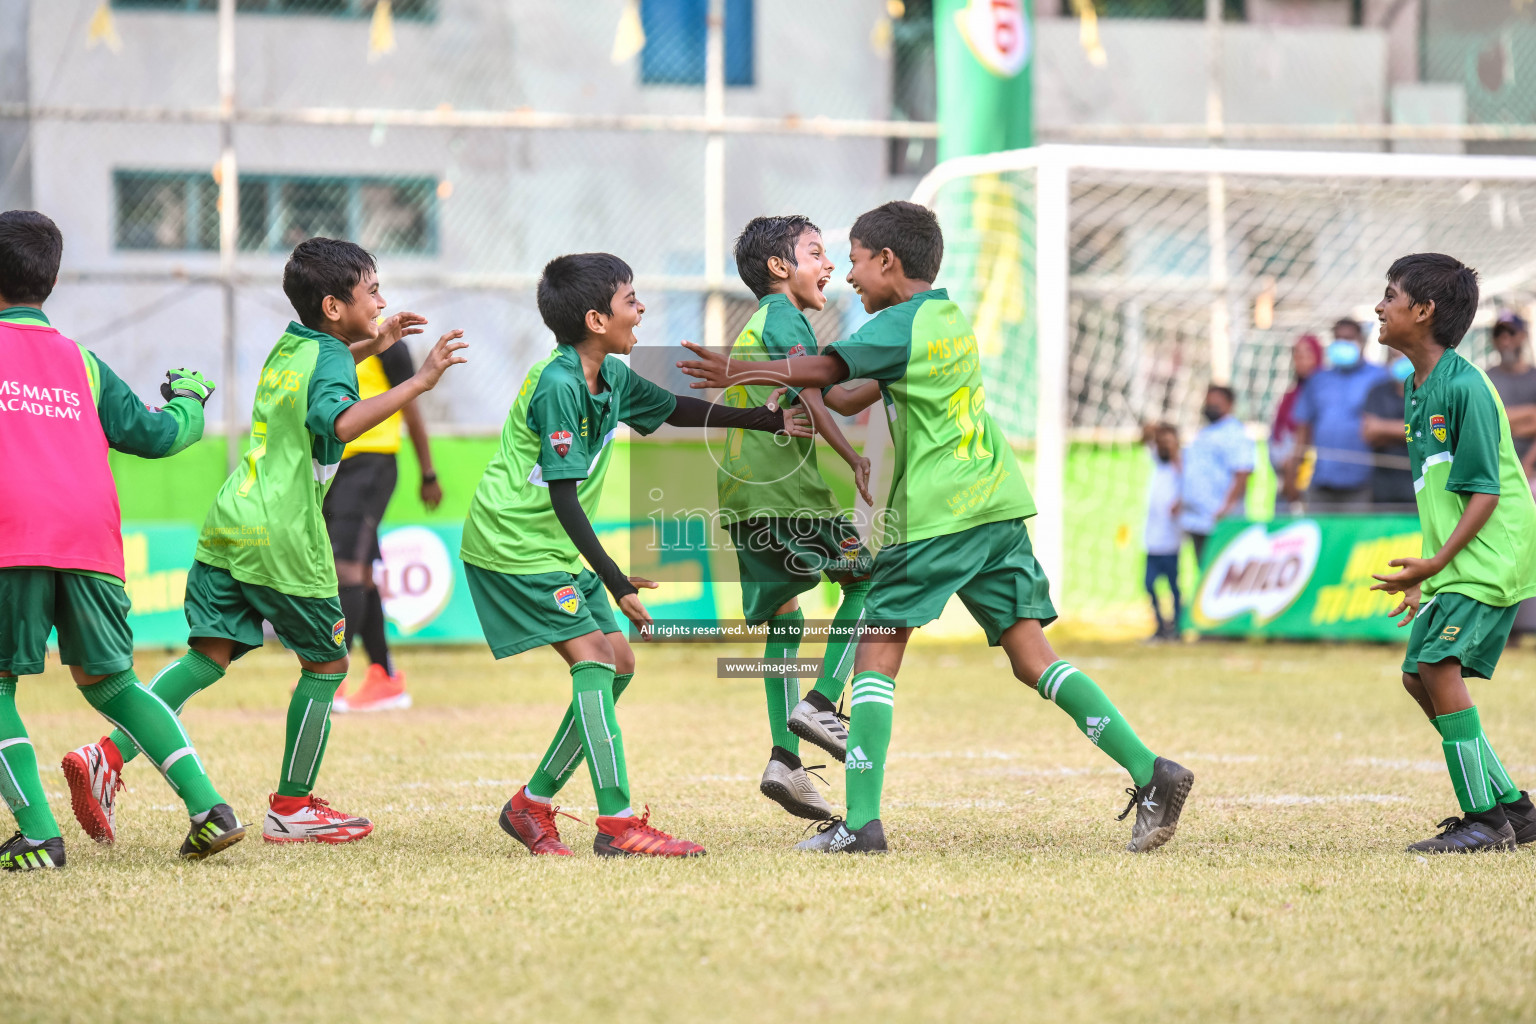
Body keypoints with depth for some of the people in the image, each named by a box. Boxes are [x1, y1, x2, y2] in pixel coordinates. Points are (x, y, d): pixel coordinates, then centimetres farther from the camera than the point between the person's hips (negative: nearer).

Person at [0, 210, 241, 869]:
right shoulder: (80, 363, 21)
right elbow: (154, 435, 23)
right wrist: (189, 400, 43)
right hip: (90, 534, 4)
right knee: (108, 679, 16)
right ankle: (208, 807, 4)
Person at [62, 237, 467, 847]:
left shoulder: (289, 348, 16)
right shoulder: (329, 359, -9)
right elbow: (340, 421, -32)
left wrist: (370, 346, 37)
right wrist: (419, 382, -35)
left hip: (228, 525, 8)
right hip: (281, 540, -8)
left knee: (209, 655, 3)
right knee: (326, 662, 9)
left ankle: (109, 754, -15)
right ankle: (291, 808, 15)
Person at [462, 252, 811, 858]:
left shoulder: (610, 377, 5)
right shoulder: (558, 386, -23)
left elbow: (676, 410, 24)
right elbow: (563, 498, -25)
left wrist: (767, 420, 21)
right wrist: (616, 583, -27)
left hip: (556, 549, 10)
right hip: (514, 543, -10)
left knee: (618, 661, 7)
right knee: (593, 656, -17)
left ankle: (532, 806, 13)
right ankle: (617, 824, -21)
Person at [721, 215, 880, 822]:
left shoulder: (750, 329, 25)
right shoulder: (783, 315, -3)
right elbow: (804, 390, -17)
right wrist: (853, 458, -18)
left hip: (739, 494, 9)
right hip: (783, 484, -9)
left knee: (782, 620, 10)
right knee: (865, 578, 3)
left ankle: (784, 759, 2)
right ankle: (821, 704, -9)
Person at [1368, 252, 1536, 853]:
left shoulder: (1464, 388, -17)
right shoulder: (1418, 390, 13)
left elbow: (1485, 492, -19)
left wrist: (1437, 563, -25)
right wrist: (1428, 576, 21)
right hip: (1454, 561, 10)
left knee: (1438, 661, -19)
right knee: (1418, 675, 10)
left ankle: (1486, 821, -14)